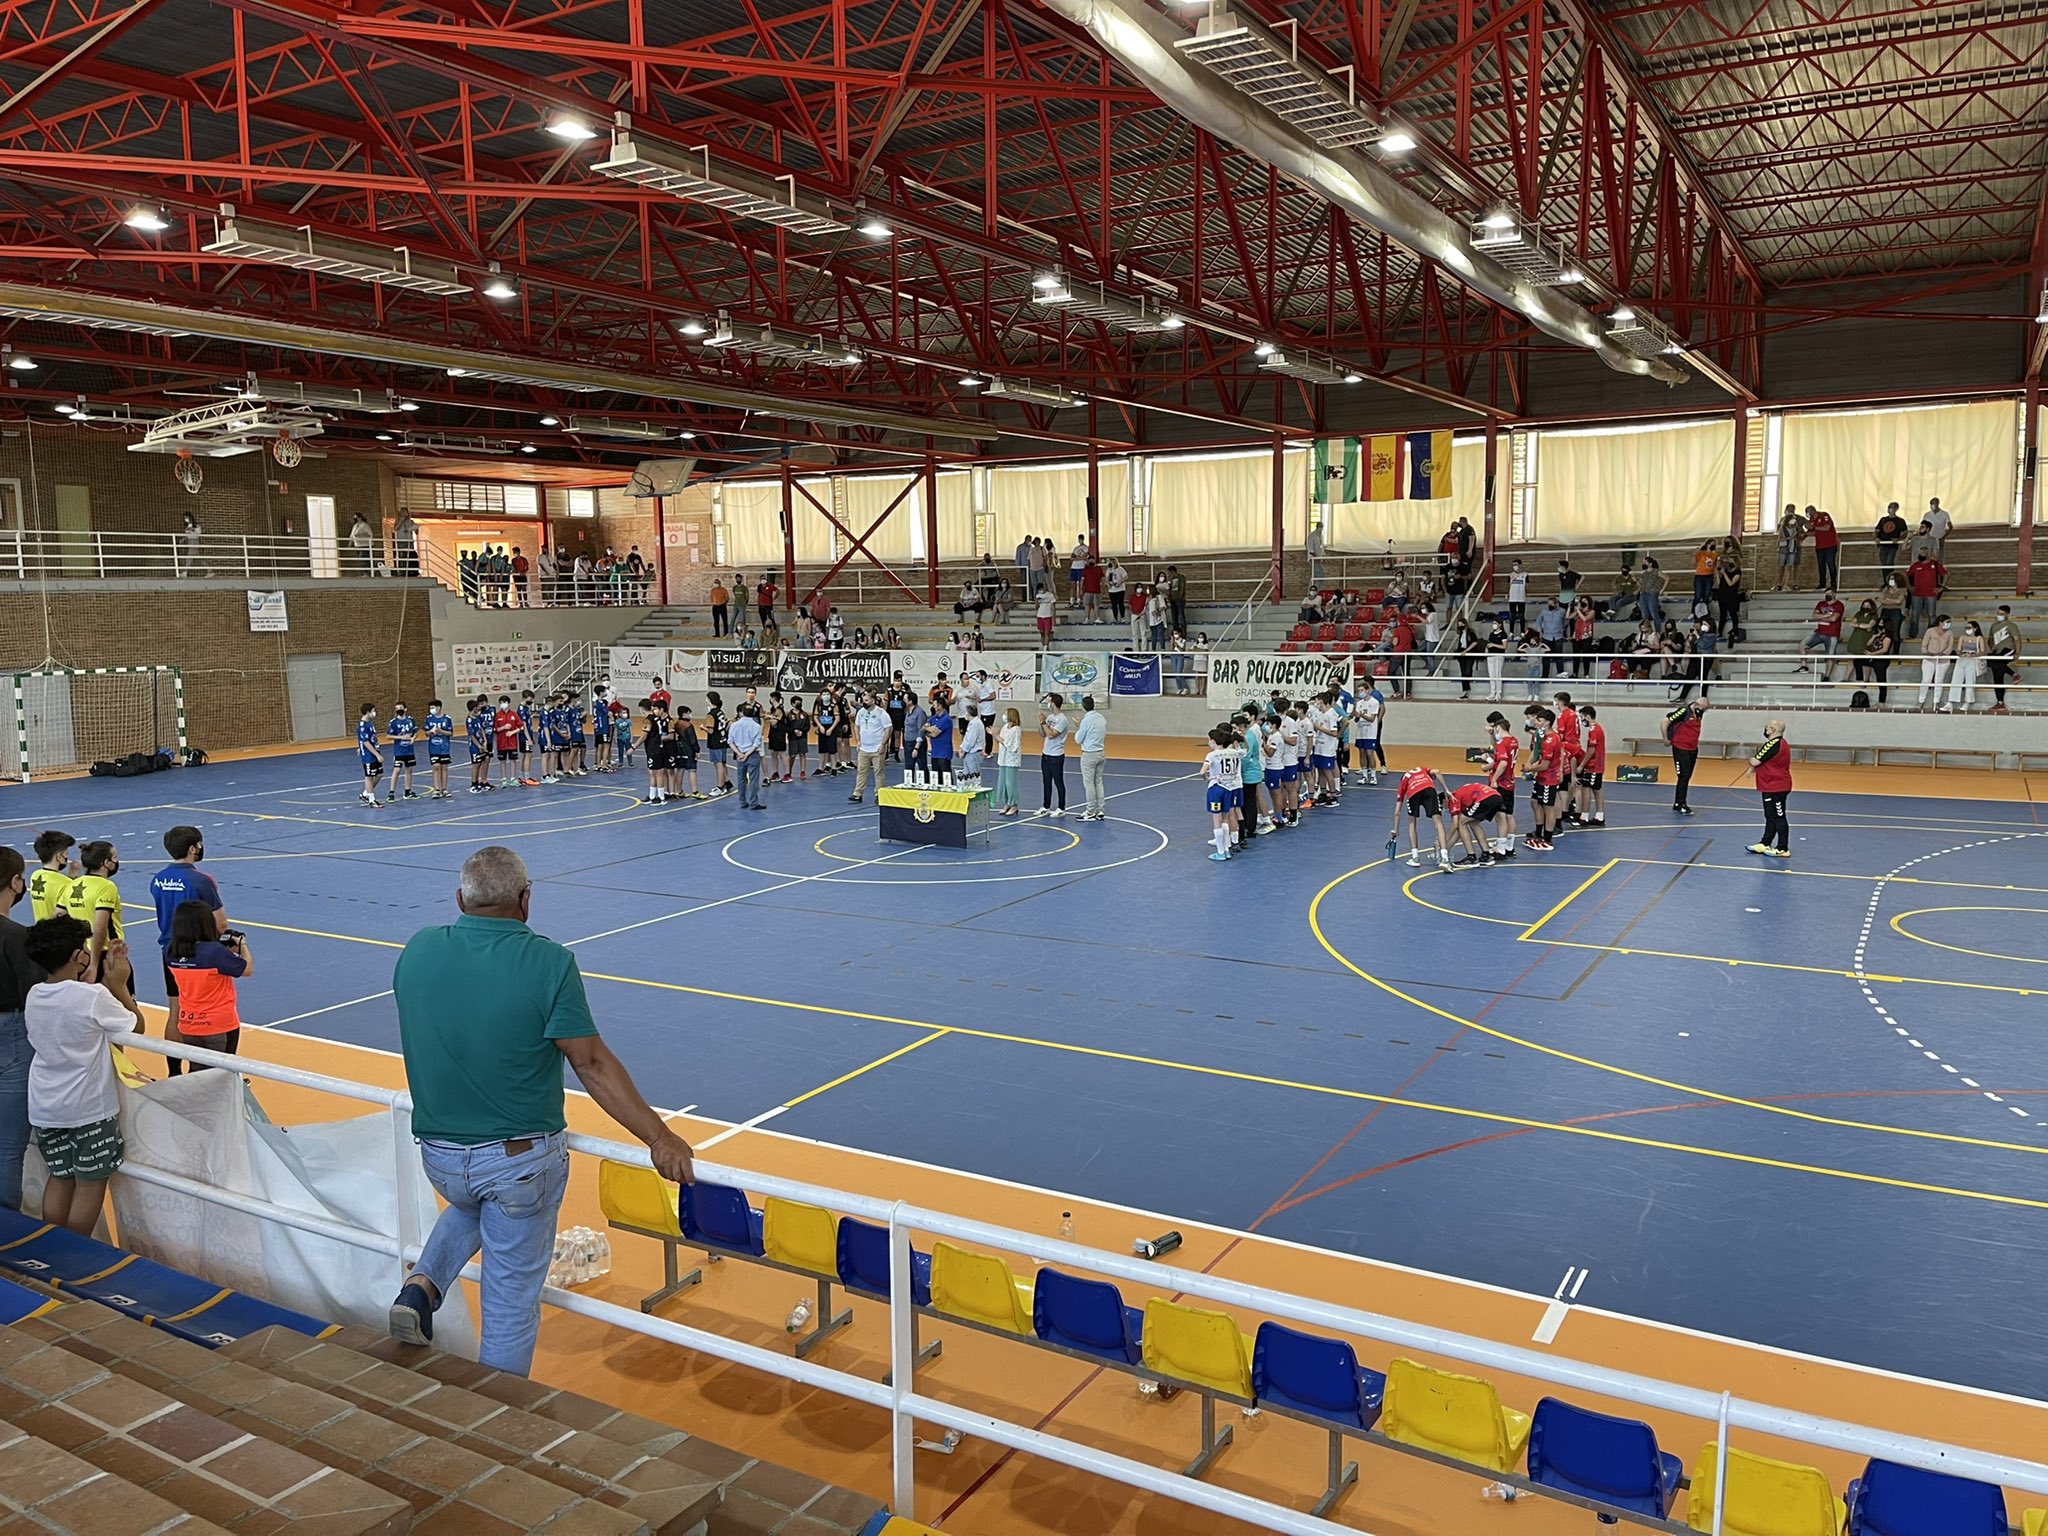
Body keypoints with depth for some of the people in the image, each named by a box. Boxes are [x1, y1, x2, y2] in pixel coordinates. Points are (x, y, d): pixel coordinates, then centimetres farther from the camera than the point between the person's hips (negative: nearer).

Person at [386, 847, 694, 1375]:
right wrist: (659, 1138, -11)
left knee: (470, 1206, 37)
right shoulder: (548, 963, -19)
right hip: (522, 1160, -4)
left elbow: (429, 1040, 10)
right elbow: (593, 1064, -17)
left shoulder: (417, 951, -6)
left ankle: (422, 1284, 16)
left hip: (438, 1154, 4)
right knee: (512, 1302, 12)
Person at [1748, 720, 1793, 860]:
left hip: (1776, 789, -11)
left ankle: (1783, 849, 1)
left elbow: (1755, 761, -21)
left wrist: (1751, 759, 2)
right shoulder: (1779, 743, 12)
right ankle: (1765, 844, 26)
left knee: (1778, 818, -4)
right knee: (1771, 817, 17)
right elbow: (1766, 760, 21)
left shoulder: (1773, 745, -22)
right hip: (1773, 787, 11)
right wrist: (1753, 767, 5)